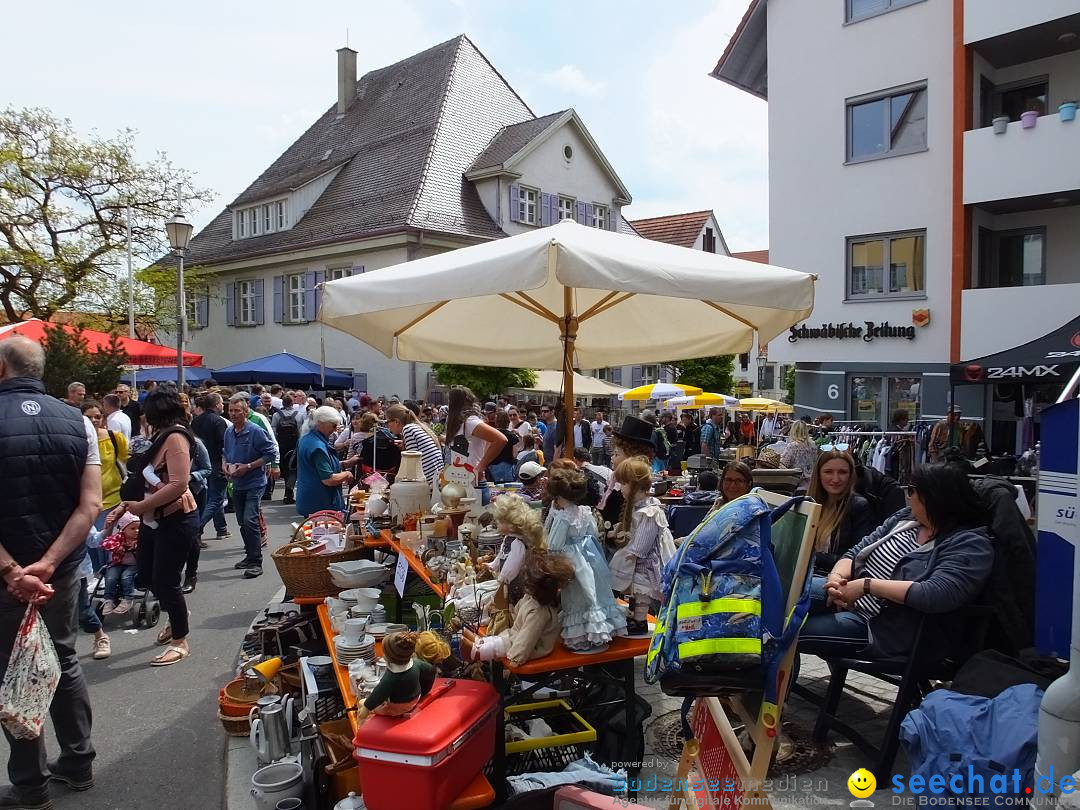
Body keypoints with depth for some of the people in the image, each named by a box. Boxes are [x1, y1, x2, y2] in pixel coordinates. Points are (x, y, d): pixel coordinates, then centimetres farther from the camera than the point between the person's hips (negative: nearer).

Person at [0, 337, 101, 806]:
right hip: (63, 568, 4)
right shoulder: (78, 422, -1)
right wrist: (48, 563, -13)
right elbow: (90, 505, -9)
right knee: (64, 661, 19)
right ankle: (78, 763, 29)